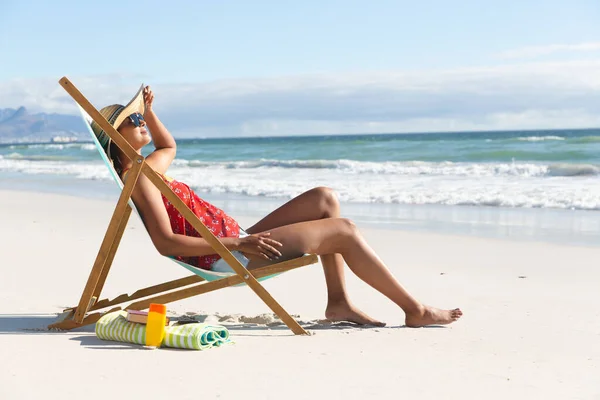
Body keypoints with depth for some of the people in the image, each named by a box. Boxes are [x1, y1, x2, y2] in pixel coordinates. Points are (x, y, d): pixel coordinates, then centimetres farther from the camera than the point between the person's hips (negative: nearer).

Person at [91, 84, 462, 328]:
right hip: (227, 259, -10)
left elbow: (169, 148, 37)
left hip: (236, 242, 10)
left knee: (325, 200, 9)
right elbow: (166, 243, -24)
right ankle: (415, 310, 2)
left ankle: (338, 301, 5)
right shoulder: (138, 177, -15)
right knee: (344, 229, -8)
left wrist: (149, 110, 20)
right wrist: (238, 242, -25)